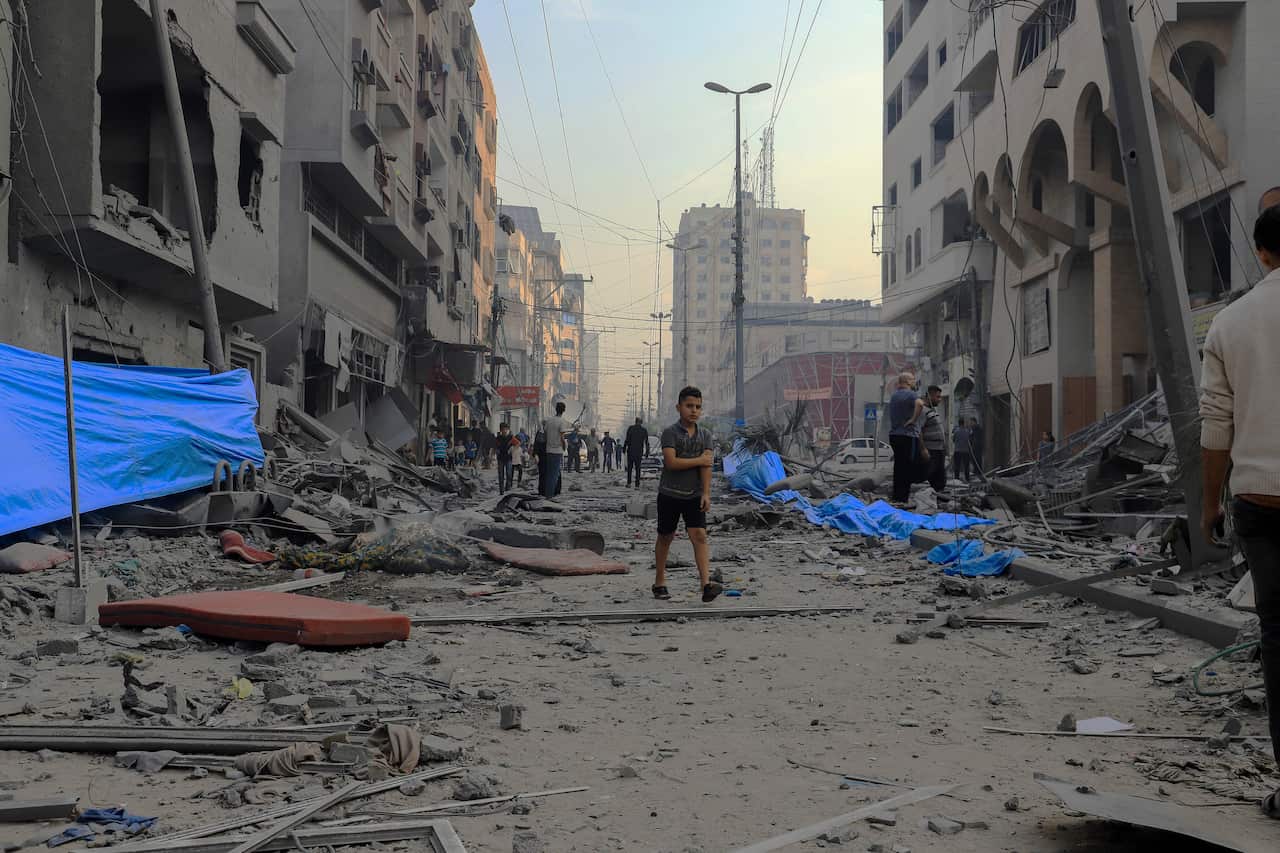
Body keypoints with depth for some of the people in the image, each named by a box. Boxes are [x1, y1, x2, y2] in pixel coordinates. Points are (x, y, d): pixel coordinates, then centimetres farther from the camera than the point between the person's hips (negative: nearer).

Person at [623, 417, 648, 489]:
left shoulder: (630, 428, -3)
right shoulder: (644, 430, 4)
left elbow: (627, 439, -9)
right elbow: (646, 443, 5)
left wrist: (624, 448, -1)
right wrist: (647, 452, 10)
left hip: (631, 450, -1)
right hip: (639, 452, 1)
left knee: (629, 467, 12)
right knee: (638, 468, 5)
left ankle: (629, 482, 8)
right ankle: (637, 485, -2)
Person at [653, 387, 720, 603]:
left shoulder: (705, 435, 5)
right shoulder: (670, 433, -8)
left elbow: (707, 465, -4)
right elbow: (671, 462, -20)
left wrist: (706, 493, -15)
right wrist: (699, 460, -12)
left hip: (694, 496, 3)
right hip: (670, 494, -3)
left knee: (699, 535, -10)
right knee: (665, 537, 8)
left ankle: (706, 585, -18)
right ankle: (659, 583, 23)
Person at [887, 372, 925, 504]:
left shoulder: (894, 396, 16)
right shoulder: (910, 394, -11)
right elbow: (919, 404, -33)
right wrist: (914, 419, -22)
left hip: (894, 435, 8)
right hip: (909, 435, -8)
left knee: (898, 467, 13)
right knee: (908, 468, -5)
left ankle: (896, 497, 17)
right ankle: (903, 498, -7)